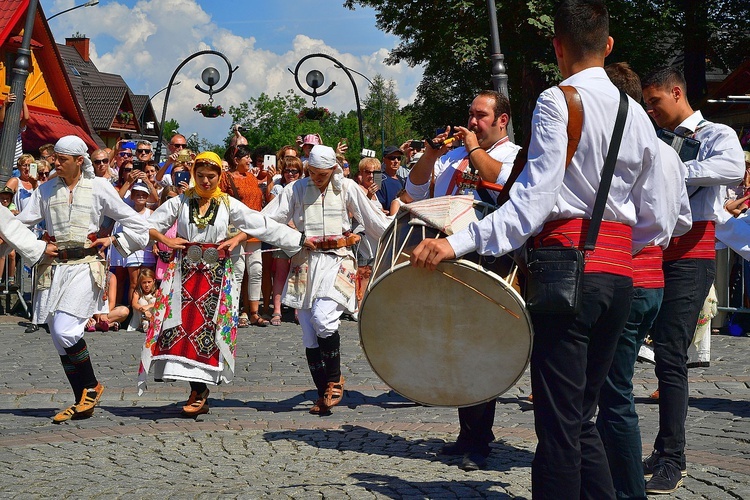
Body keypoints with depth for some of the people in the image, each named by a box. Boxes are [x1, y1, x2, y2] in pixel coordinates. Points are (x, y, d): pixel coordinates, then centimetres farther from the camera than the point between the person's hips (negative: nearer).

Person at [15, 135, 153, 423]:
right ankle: (83, 402, 12)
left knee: (64, 330, -19)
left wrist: (113, 240, -1)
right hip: (54, 267, 4)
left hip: (85, 266, -4)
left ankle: (91, 387, 2)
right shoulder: (46, 190, 12)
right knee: (59, 338, 3)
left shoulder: (98, 187, 3)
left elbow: (136, 225, 7)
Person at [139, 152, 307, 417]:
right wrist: (166, 240, -7)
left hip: (217, 273, 0)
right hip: (185, 271, 0)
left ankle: (199, 392, 0)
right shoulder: (181, 202, 6)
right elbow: (149, 224, 6)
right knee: (184, 324, -9)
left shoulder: (228, 204, 7)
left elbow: (261, 224, 9)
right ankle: (200, 391, -3)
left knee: (206, 328, -5)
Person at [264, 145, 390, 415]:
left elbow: (374, 220, 6)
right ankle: (324, 393, 13)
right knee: (309, 334, 2)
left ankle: (334, 380, -2)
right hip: (305, 262, 3)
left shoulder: (347, 188, 4)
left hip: (337, 260, -3)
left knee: (323, 318, -23)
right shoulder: (296, 189, 7)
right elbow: (266, 219, 2)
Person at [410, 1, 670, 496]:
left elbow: (535, 198, -18)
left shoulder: (557, 102, -6)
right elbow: (654, 221, 15)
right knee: (583, 415, 15)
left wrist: (460, 242, -23)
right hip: (619, 273, 7)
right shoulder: (638, 115, 14)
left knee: (559, 422, -5)